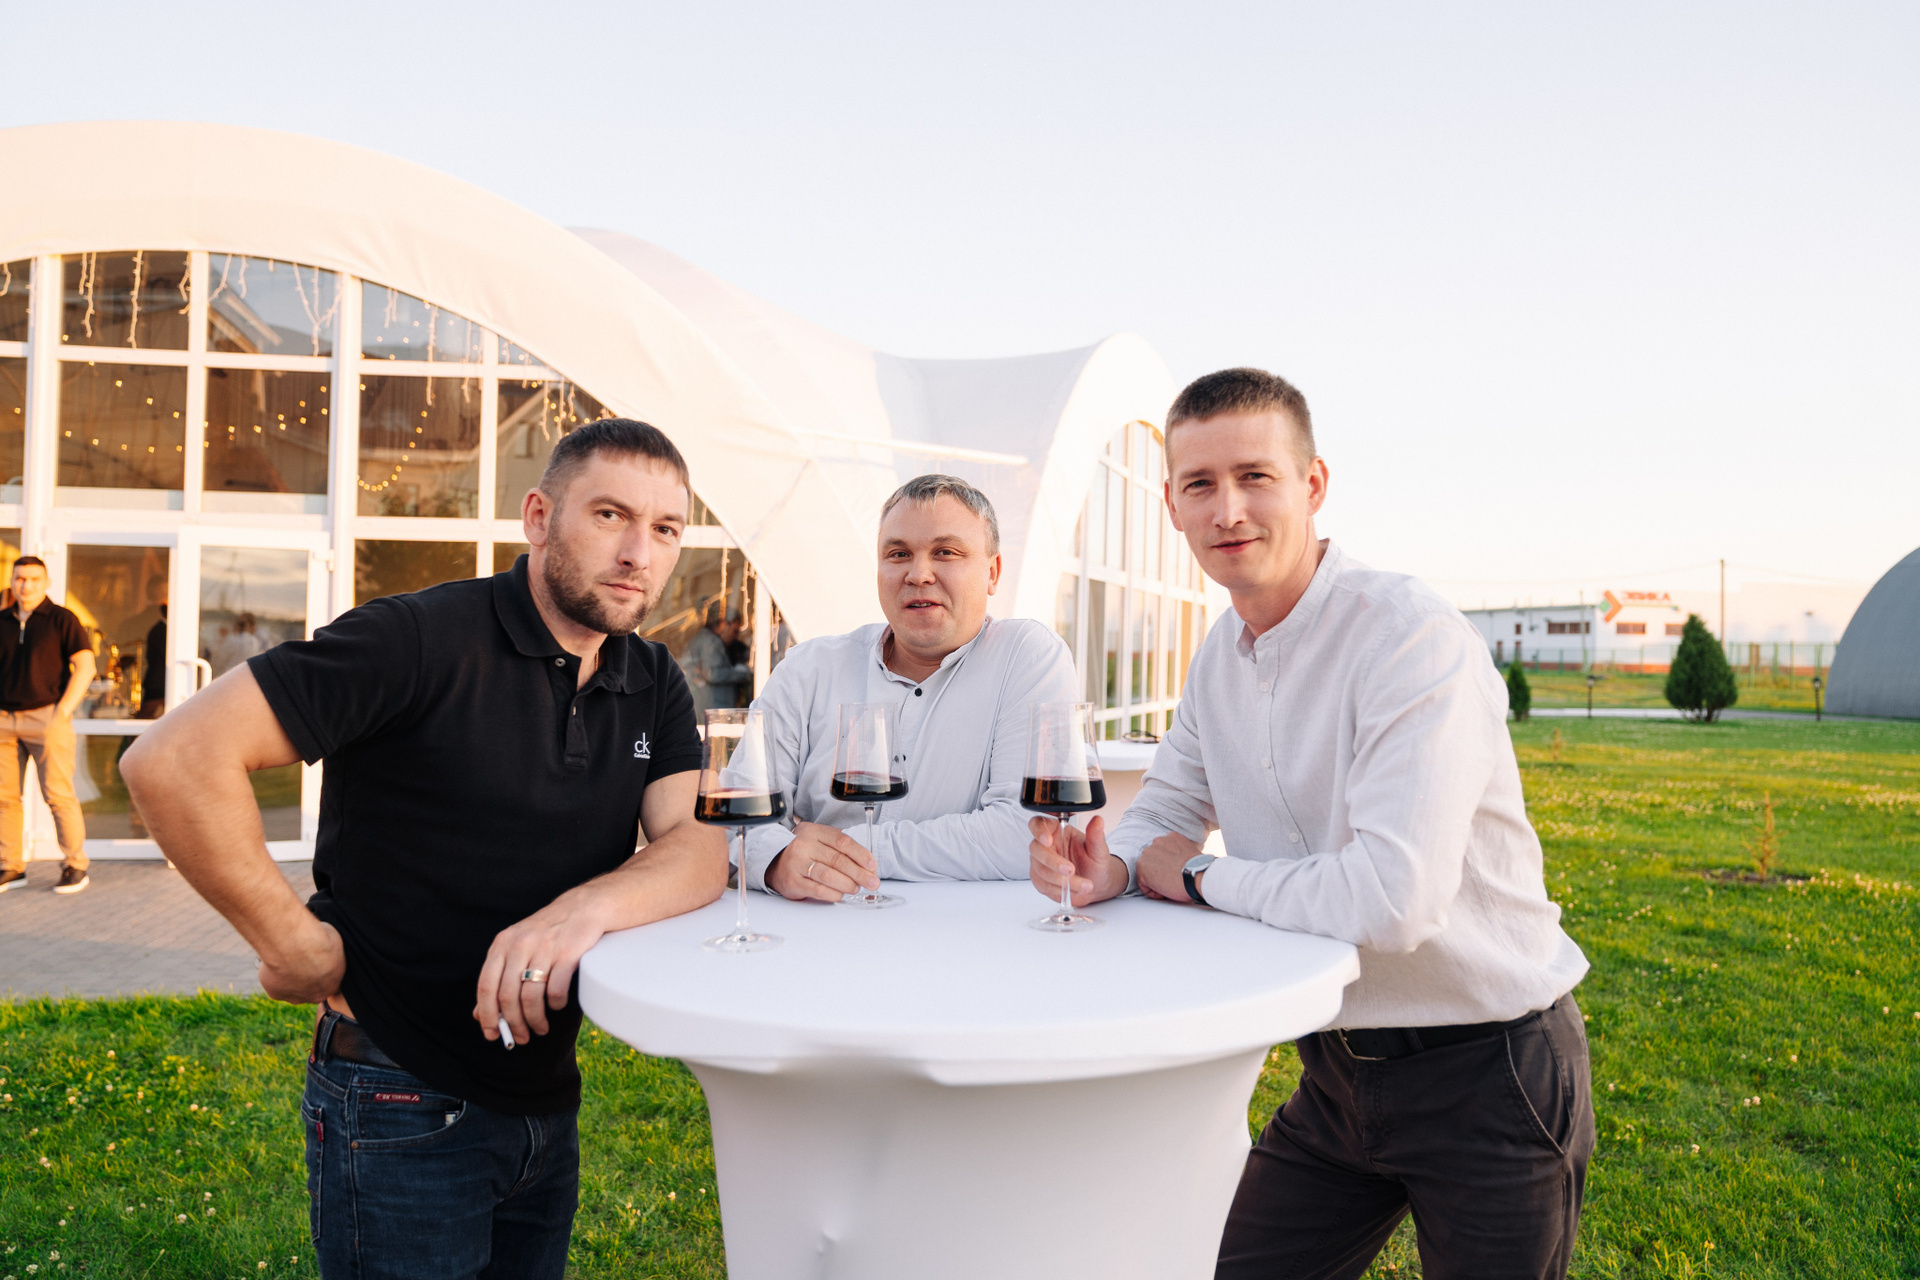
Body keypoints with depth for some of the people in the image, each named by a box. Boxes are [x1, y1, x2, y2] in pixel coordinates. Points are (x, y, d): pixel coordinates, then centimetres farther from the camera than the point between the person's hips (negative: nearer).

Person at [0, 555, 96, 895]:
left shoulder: (62, 619, -1)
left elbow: (85, 666, -7)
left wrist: (63, 712, -13)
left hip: (47, 718, -5)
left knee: (58, 794, -7)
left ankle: (75, 866, 0)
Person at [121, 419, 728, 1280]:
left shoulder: (653, 685, 1)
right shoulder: (423, 640, -19)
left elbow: (699, 846, -11)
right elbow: (172, 760, -24)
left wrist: (590, 904, -30)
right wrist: (293, 942, -18)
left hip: (547, 1103, 6)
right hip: (403, 1112, -6)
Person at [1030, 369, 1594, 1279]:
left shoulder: (1413, 638, -24)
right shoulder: (1222, 655, 2)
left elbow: (1393, 899, -32)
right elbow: (1167, 809, 10)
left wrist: (1198, 879, -18)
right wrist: (1111, 868, -14)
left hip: (1486, 1075, -6)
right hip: (1336, 1066, 7)